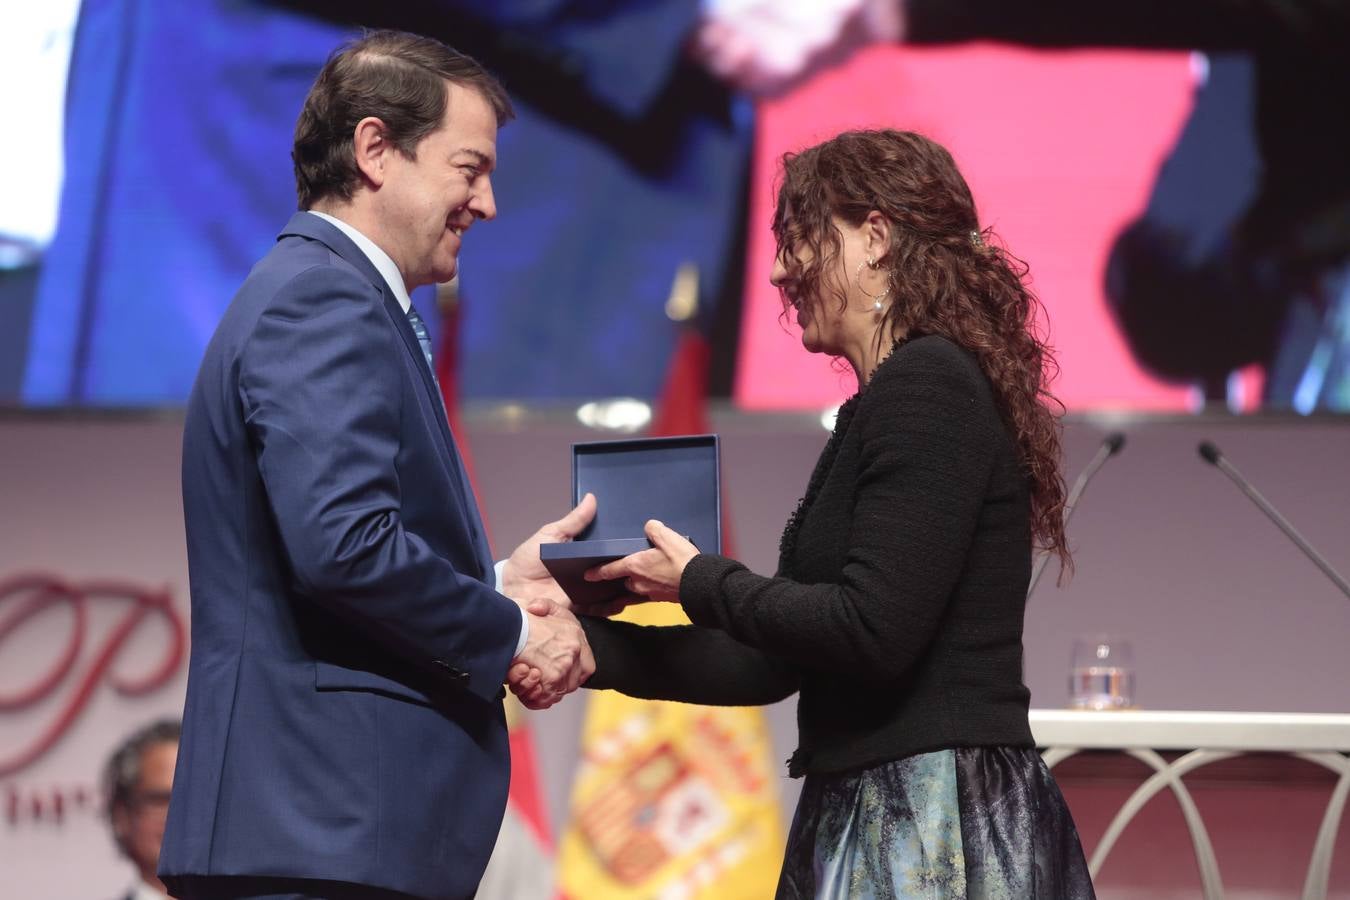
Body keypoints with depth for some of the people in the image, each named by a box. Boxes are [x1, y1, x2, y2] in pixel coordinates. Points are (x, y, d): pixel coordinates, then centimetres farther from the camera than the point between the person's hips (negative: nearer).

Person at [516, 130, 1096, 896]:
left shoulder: (925, 389, -11)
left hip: (933, 825, -9)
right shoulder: (889, 402, 18)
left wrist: (701, 582, -6)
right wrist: (590, 649, 11)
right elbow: (778, 661, 17)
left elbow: (870, 631, -20)